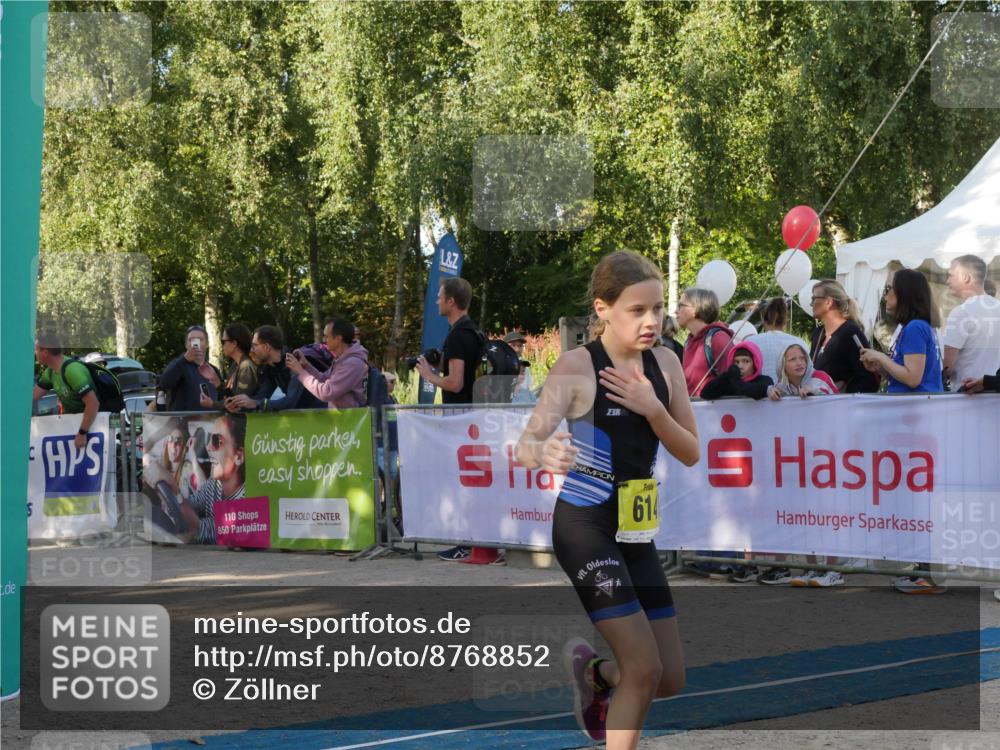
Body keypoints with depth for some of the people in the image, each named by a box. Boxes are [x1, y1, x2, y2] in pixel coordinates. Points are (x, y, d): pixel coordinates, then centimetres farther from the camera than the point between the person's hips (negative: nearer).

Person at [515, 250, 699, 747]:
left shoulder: (664, 363, 2)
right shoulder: (577, 365, -13)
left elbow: (691, 454, 2)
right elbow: (526, 444, -22)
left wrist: (652, 409, -15)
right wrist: (544, 452, -46)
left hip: (637, 532, 6)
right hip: (585, 525, -6)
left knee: (670, 679, 8)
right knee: (644, 669, -13)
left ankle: (592, 670, 38)